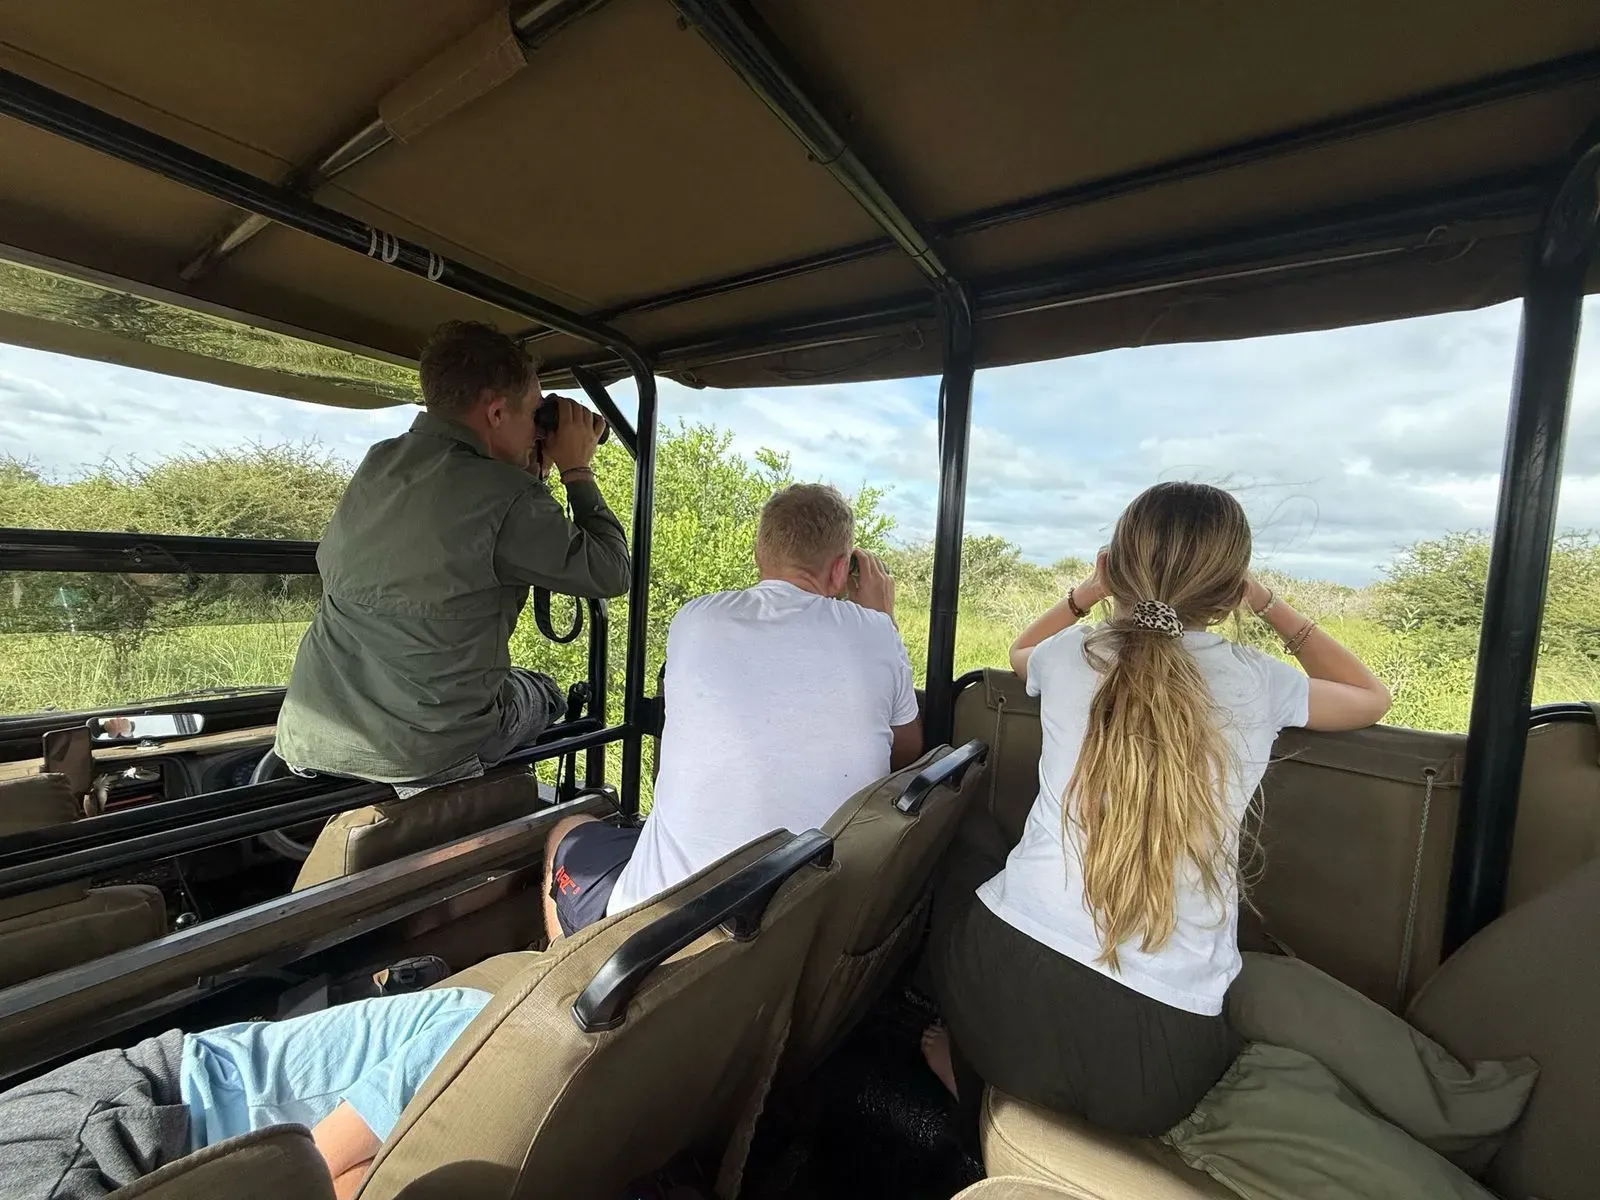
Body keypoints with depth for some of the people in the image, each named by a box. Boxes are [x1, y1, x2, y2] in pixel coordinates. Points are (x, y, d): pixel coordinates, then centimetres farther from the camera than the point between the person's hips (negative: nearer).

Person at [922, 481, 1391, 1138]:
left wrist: (1091, 590, 27)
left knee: (974, 831, 30)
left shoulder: (1072, 655, 0)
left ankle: (970, 1067, 37)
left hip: (1004, 990, -1)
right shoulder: (1260, 682, 0)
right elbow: (1371, 696, 25)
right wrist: (1268, 603, 28)